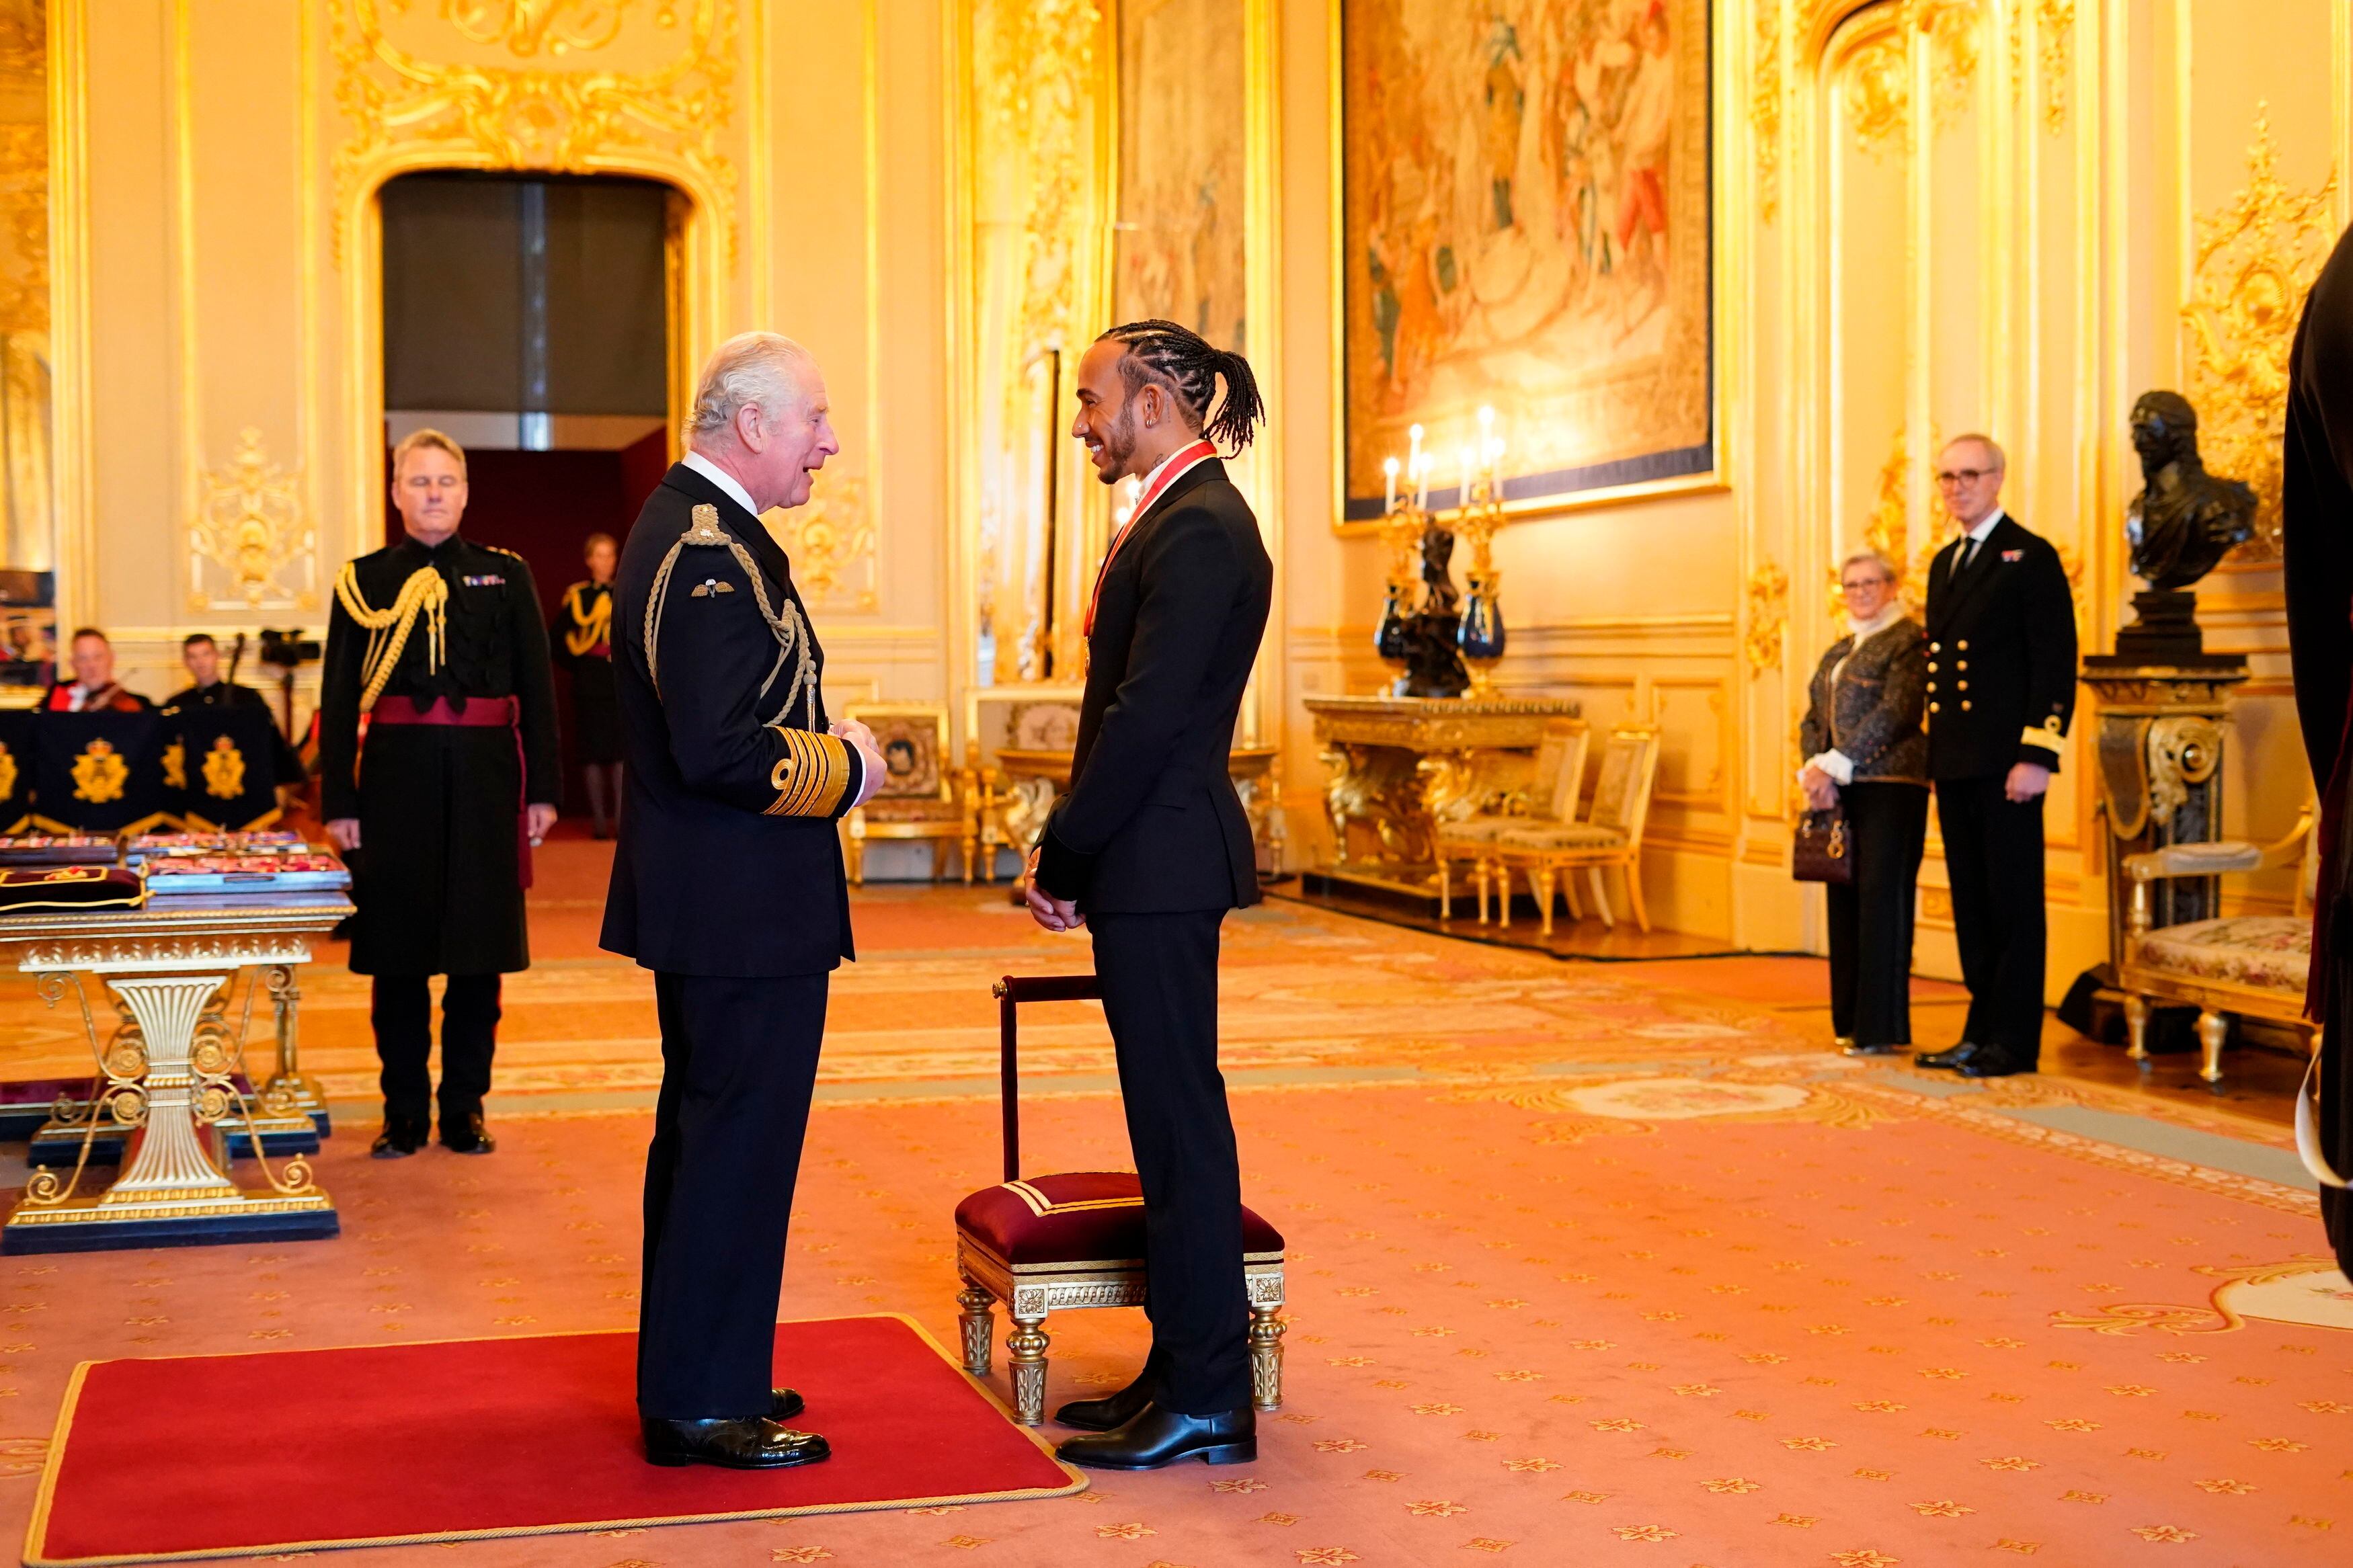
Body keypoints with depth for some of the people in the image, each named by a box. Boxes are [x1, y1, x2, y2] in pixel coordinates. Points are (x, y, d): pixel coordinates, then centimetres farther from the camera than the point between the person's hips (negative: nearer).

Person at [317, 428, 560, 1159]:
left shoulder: (506, 575, 8)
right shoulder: (363, 581, 7)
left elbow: (537, 688, 6)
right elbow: (339, 700, 5)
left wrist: (542, 790, 0)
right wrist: (338, 801, -1)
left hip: (485, 776, 0)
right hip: (397, 776, 0)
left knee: (479, 950, 4)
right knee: (397, 952, 4)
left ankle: (465, 1107, 16)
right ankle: (405, 1113, 15)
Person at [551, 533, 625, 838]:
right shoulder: (576, 596, 4)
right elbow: (555, 639, 10)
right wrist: (575, 664, 2)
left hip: (622, 684, 0)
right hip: (589, 685, 0)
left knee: (621, 751, -4)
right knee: (593, 752, 0)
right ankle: (599, 821, 5)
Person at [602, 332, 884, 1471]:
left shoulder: (680, 527, 13)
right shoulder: (714, 553, -20)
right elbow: (722, 750, -28)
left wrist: (822, 747, 10)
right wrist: (845, 766, -14)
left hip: (704, 904, 11)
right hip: (746, 907, -11)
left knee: (702, 1138, 18)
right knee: (739, 1147, -2)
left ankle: (689, 1373, 30)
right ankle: (701, 1405, 7)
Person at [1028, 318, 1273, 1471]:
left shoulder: (1198, 529, -15)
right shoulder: (1183, 517, 17)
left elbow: (1146, 717, -20)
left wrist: (1064, 859, -12)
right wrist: (1073, 857, 11)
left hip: (1161, 863, -10)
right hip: (1152, 866, 10)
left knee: (1178, 1116, -4)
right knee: (1170, 1115, 13)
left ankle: (1205, 1401, 4)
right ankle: (1183, 1369, 22)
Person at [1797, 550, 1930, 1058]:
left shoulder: (1910, 642, -4)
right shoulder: (1838, 651, 21)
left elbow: (1895, 715, -14)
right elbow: (1813, 719, 16)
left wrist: (1832, 766, -16)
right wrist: (1815, 772, -3)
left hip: (1890, 787, -7)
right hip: (1841, 791, 7)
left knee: (1882, 898, -7)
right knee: (1845, 901, 7)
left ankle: (1882, 1028, -4)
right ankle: (1850, 1020, 13)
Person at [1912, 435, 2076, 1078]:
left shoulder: (2031, 557, -6)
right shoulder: (1944, 563, 18)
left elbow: (2056, 663, -12)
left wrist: (2037, 756, -18)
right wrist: (1934, 747, 15)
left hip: (2005, 761, -8)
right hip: (1953, 761, 8)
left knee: (2014, 902, -2)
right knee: (1971, 902, 11)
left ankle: (2015, 1042, 2)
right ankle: (1982, 1031, 17)